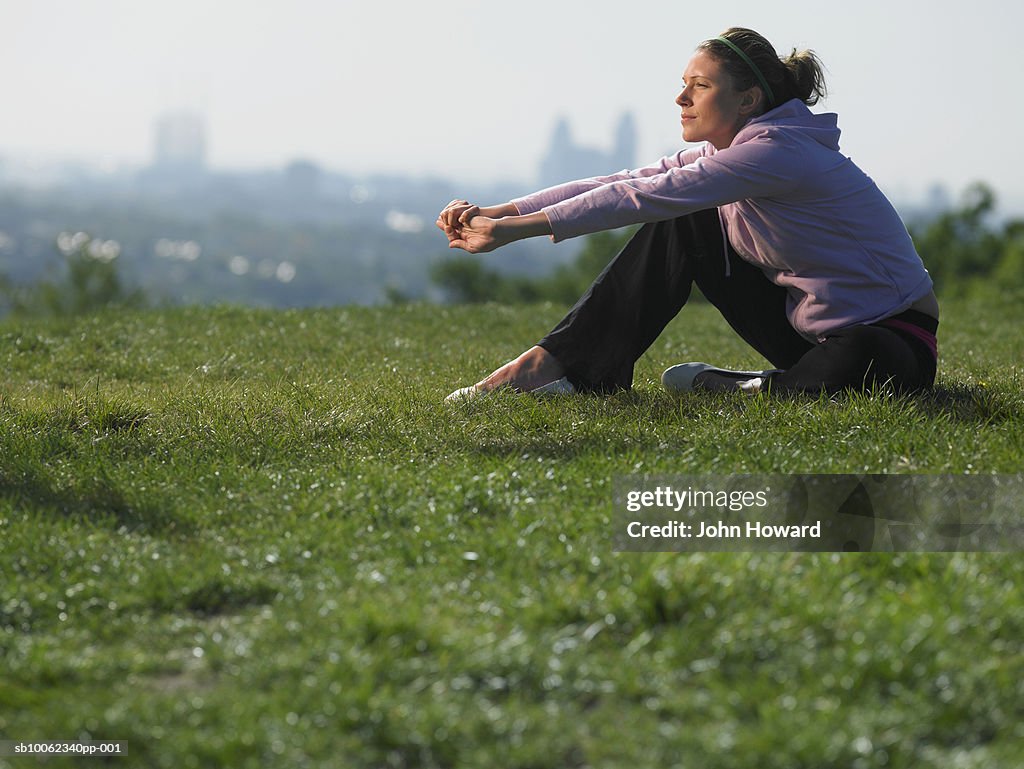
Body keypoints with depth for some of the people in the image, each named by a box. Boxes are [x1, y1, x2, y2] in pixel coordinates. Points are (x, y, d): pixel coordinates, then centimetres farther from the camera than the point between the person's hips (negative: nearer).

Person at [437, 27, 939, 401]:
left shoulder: (779, 152, -25)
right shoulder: (722, 154, 3)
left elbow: (641, 198, -28)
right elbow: (622, 183, -3)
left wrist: (514, 230, -29)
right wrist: (495, 213, -13)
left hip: (893, 342, -8)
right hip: (807, 326, 8)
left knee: (852, 362, -45)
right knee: (680, 226, -3)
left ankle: (746, 390, -15)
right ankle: (561, 364, -9)